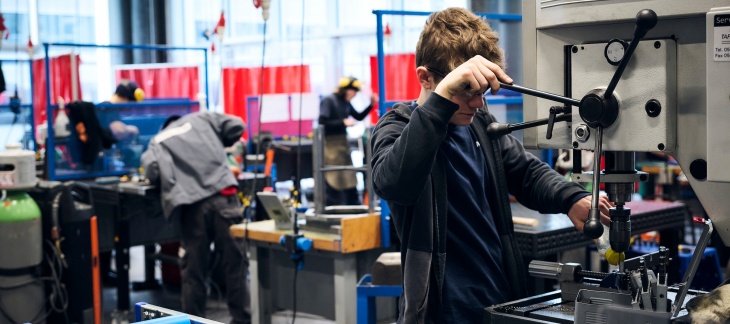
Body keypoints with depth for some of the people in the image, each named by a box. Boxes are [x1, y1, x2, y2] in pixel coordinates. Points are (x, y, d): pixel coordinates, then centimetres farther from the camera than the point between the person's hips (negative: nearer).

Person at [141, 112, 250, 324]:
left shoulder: (157, 141, 20)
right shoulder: (201, 119, 23)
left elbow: (152, 171, 3)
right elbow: (236, 126, 16)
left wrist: (165, 181, 23)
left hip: (191, 206, 0)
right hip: (222, 196, 0)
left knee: (193, 270, 10)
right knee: (235, 261, 8)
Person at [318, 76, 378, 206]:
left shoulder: (346, 103, 9)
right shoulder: (328, 101, -11)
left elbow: (359, 117, 19)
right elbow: (322, 122, -19)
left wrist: (371, 105, 8)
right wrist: (343, 122, -20)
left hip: (343, 142, 8)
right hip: (330, 145, -8)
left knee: (350, 178, 14)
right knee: (333, 180, -7)